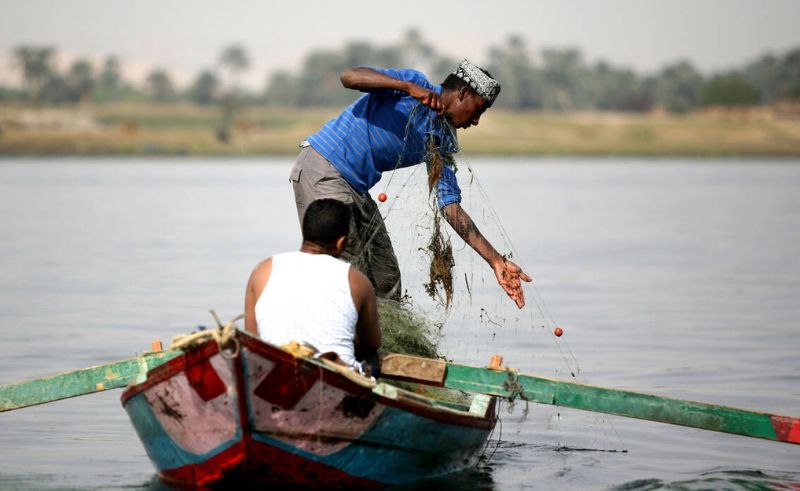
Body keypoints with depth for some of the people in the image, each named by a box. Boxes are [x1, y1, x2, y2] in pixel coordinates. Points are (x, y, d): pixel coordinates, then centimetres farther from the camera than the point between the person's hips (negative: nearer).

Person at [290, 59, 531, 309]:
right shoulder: (415, 84, -10)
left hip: (356, 189, 9)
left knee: (386, 278, 7)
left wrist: (496, 261, -1)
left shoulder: (442, 143, 9)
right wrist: (410, 87, -36)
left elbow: (451, 207, 6)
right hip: (323, 170, -9)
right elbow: (349, 76, -24)